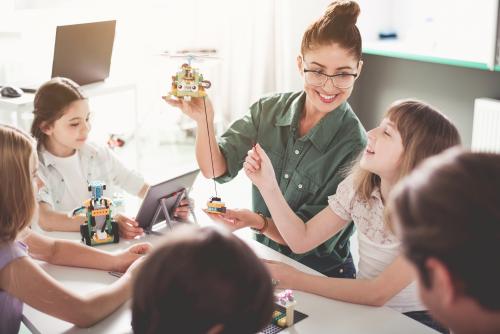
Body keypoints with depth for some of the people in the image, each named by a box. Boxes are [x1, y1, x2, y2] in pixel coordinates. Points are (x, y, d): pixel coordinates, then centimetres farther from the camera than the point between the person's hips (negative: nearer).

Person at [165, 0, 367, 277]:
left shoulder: (355, 147, -18)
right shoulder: (269, 109, -5)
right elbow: (216, 170, -10)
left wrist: (258, 222, -31)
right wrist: (204, 121, -28)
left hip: (321, 275, -3)